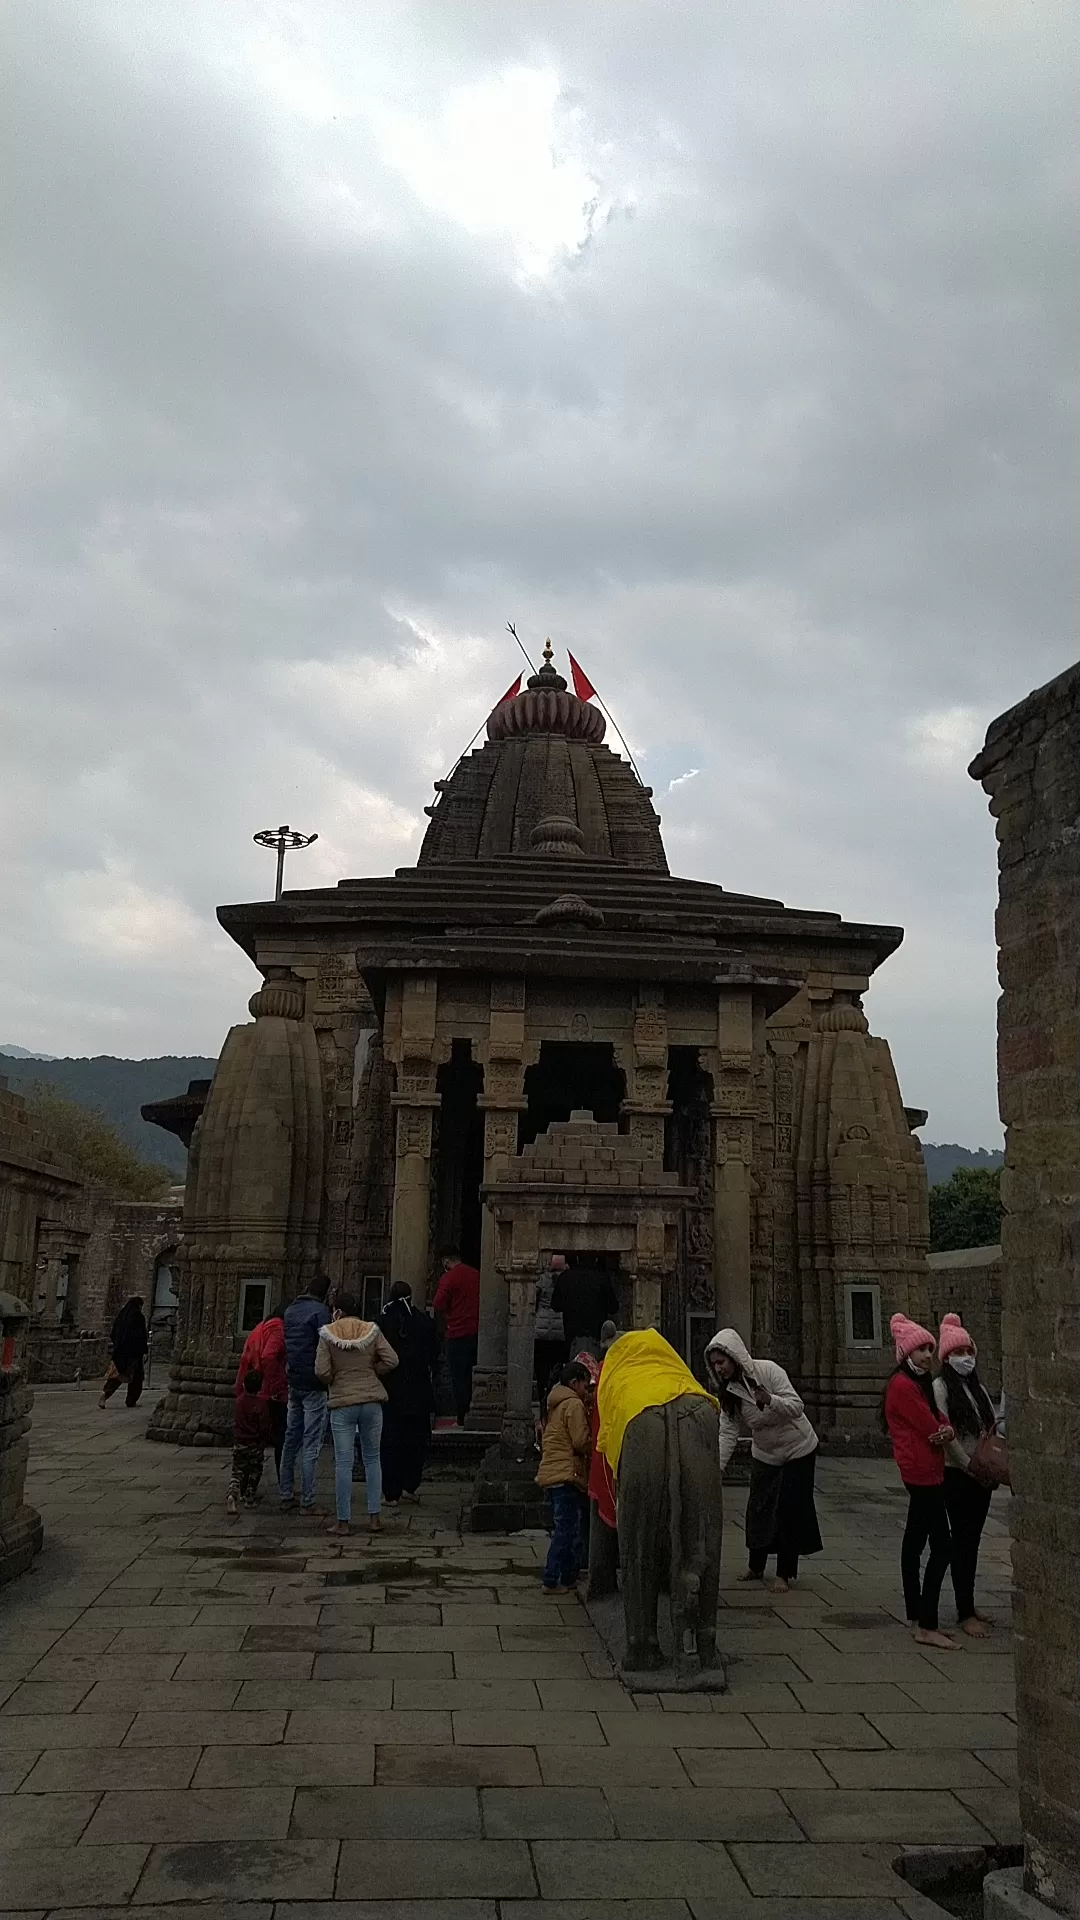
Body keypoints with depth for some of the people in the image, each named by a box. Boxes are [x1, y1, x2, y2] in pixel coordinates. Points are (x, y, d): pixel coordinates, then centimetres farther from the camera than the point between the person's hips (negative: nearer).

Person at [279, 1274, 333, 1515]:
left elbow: (285, 1345, 16)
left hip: (293, 1383, 7)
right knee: (311, 1444, -3)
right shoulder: (320, 1311, -12)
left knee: (290, 1441, 14)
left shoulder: (290, 1311, 11)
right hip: (314, 1385, -7)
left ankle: (285, 1497, 17)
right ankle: (307, 1502, -1)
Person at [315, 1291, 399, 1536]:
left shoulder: (328, 1334, -4)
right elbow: (391, 1360, -6)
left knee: (343, 1463, 3)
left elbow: (321, 1371, -10)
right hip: (372, 1401, 2)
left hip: (342, 1403, -2)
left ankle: (343, 1521, 6)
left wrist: (333, 1382, 10)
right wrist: (371, 1372, 10)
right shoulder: (371, 1330, 1)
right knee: (372, 1459, 12)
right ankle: (374, 1517, 12)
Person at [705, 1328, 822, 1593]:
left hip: (797, 1450, -5)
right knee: (757, 1509, 6)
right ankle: (755, 1567, 23)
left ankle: (785, 1574, 9)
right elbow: (727, 1434, -15)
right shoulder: (728, 1392, -11)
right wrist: (715, 1469, -26)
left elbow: (797, 1407, -29)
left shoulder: (767, 1371, -26)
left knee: (789, 1511, -2)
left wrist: (771, 1400, -48)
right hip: (764, 1455, 5)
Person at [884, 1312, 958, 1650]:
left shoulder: (917, 1383, 15)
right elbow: (931, 1429, -17)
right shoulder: (904, 1386, -18)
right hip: (924, 1473, -11)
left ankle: (915, 1616, 23)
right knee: (942, 1547, -10)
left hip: (920, 1473, 11)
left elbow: (938, 1421, 10)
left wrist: (946, 1429, -12)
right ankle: (927, 1627, -9)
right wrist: (942, 1432, 4)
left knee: (915, 1540, 14)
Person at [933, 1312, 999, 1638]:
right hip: (956, 1475, -6)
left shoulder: (978, 1387, 12)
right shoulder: (941, 1386, -9)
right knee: (962, 1541, -3)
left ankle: (968, 1606, 22)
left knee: (972, 1540, 12)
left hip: (981, 1475, 6)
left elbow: (993, 1428, 9)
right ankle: (965, 1614, 3)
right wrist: (971, 1467, -13)